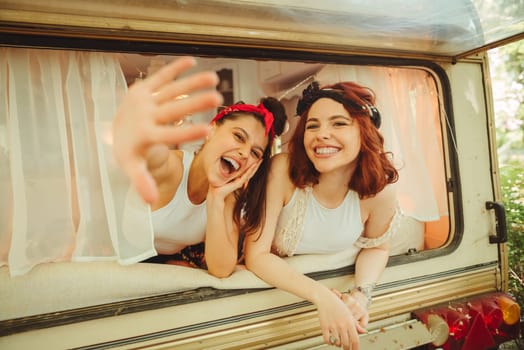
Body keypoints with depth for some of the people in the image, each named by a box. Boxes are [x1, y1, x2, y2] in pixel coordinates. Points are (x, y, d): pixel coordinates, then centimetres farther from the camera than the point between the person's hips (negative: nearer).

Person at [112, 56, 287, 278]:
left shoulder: (230, 197, -13)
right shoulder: (169, 167, -27)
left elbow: (221, 270, -21)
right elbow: (152, 153, -53)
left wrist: (216, 199, -32)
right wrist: (130, 132, -76)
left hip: (171, 269, 2)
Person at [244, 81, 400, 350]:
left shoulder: (379, 190, -21)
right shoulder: (282, 170, -29)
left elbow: (376, 247, 0)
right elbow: (256, 255, -26)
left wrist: (362, 293, -19)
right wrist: (322, 296, -36)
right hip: (273, 284, -2)